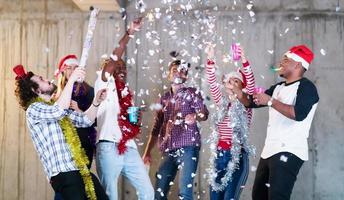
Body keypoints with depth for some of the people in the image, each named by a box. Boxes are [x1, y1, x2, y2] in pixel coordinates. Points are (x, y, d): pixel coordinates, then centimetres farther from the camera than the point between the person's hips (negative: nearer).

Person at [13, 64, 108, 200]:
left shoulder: (56, 106, 23)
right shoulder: (33, 109, -4)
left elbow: (85, 120, 27)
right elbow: (58, 111, -24)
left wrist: (96, 102, 10)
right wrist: (71, 80, -19)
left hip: (81, 170, 8)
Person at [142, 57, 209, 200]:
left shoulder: (192, 93, 5)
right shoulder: (164, 99, 17)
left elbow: (204, 113, -8)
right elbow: (156, 128, 20)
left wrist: (195, 116, -32)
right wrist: (147, 151, 16)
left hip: (188, 148, -5)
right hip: (168, 151, 5)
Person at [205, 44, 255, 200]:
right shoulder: (222, 103, 13)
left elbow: (251, 83, -13)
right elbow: (212, 82, 6)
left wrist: (244, 60, -24)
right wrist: (210, 60, -5)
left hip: (237, 155, -4)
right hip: (219, 154, 5)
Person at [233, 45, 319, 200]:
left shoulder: (306, 87, -7)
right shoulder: (278, 88, 19)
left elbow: (299, 114, -24)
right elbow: (250, 102, 23)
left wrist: (270, 101, -21)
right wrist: (235, 88, 7)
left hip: (288, 152, -9)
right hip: (269, 151, 9)